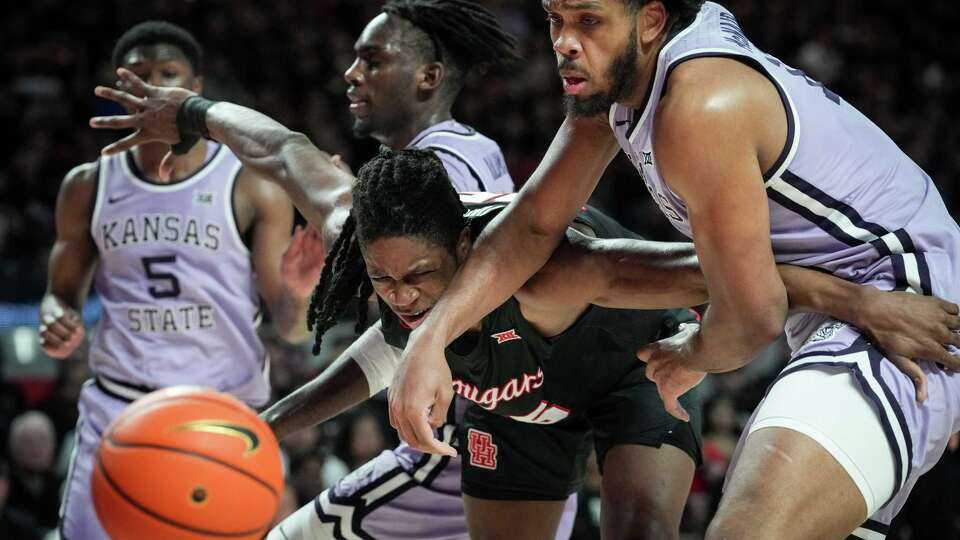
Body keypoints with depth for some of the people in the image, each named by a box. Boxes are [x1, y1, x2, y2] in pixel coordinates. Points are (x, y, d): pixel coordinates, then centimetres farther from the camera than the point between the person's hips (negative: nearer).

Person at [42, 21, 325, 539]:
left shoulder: (253, 188, -4)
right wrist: (56, 321, -8)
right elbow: (62, 295, 16)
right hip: (117, 406, 2)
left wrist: (297, 295, -24)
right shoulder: (89, 187, 5)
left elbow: (290, 328, -1)